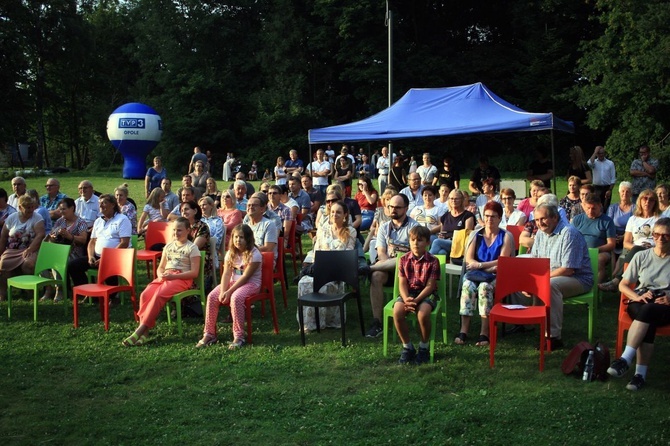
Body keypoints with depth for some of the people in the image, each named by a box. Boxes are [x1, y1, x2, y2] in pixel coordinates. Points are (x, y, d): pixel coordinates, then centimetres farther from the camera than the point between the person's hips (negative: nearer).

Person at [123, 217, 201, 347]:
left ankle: (140, 330, -33)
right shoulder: (168, 246, 21)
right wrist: (160, 275, -1)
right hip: (165, 277, 6)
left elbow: (194, 272, -6)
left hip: (182, 278, -6)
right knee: (145, 295, -24)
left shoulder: (192, 248, 3)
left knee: (158, 295, -33)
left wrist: (173, 276, -15)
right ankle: (144, 332, -29)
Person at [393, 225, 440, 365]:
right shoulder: (404, 259, 4)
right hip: (408, 293, 3)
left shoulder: (432, 261, -4)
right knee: (397, 311, -29)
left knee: (423, 313, -35)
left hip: (426, 294, -3)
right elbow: (402, 283, -1)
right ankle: (407, 347, -9)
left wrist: (416, 300, -22)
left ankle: (424, 348, -8)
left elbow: (430, 285, -9)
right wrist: (406, 299, -21)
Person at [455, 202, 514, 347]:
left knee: (485, 286, -36)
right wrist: (490, 266, -12)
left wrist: (479, 265, -9)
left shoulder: (506, 237, 7)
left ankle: (484, 333, -36)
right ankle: (463, 330, -37)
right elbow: (469, 260, 3)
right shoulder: (476, 236, 15)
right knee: (468, 285, -32)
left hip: (496, 276, -2)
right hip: (475, 274, 2)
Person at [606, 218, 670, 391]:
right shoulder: (642, 257, 14)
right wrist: (637, 297, -6)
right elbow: (623, 285, 13)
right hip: (640, 303, 2)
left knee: (648, 310, -37)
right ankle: (641, 373, -42)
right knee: (648, 321, -35)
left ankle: (625, 359, -43)